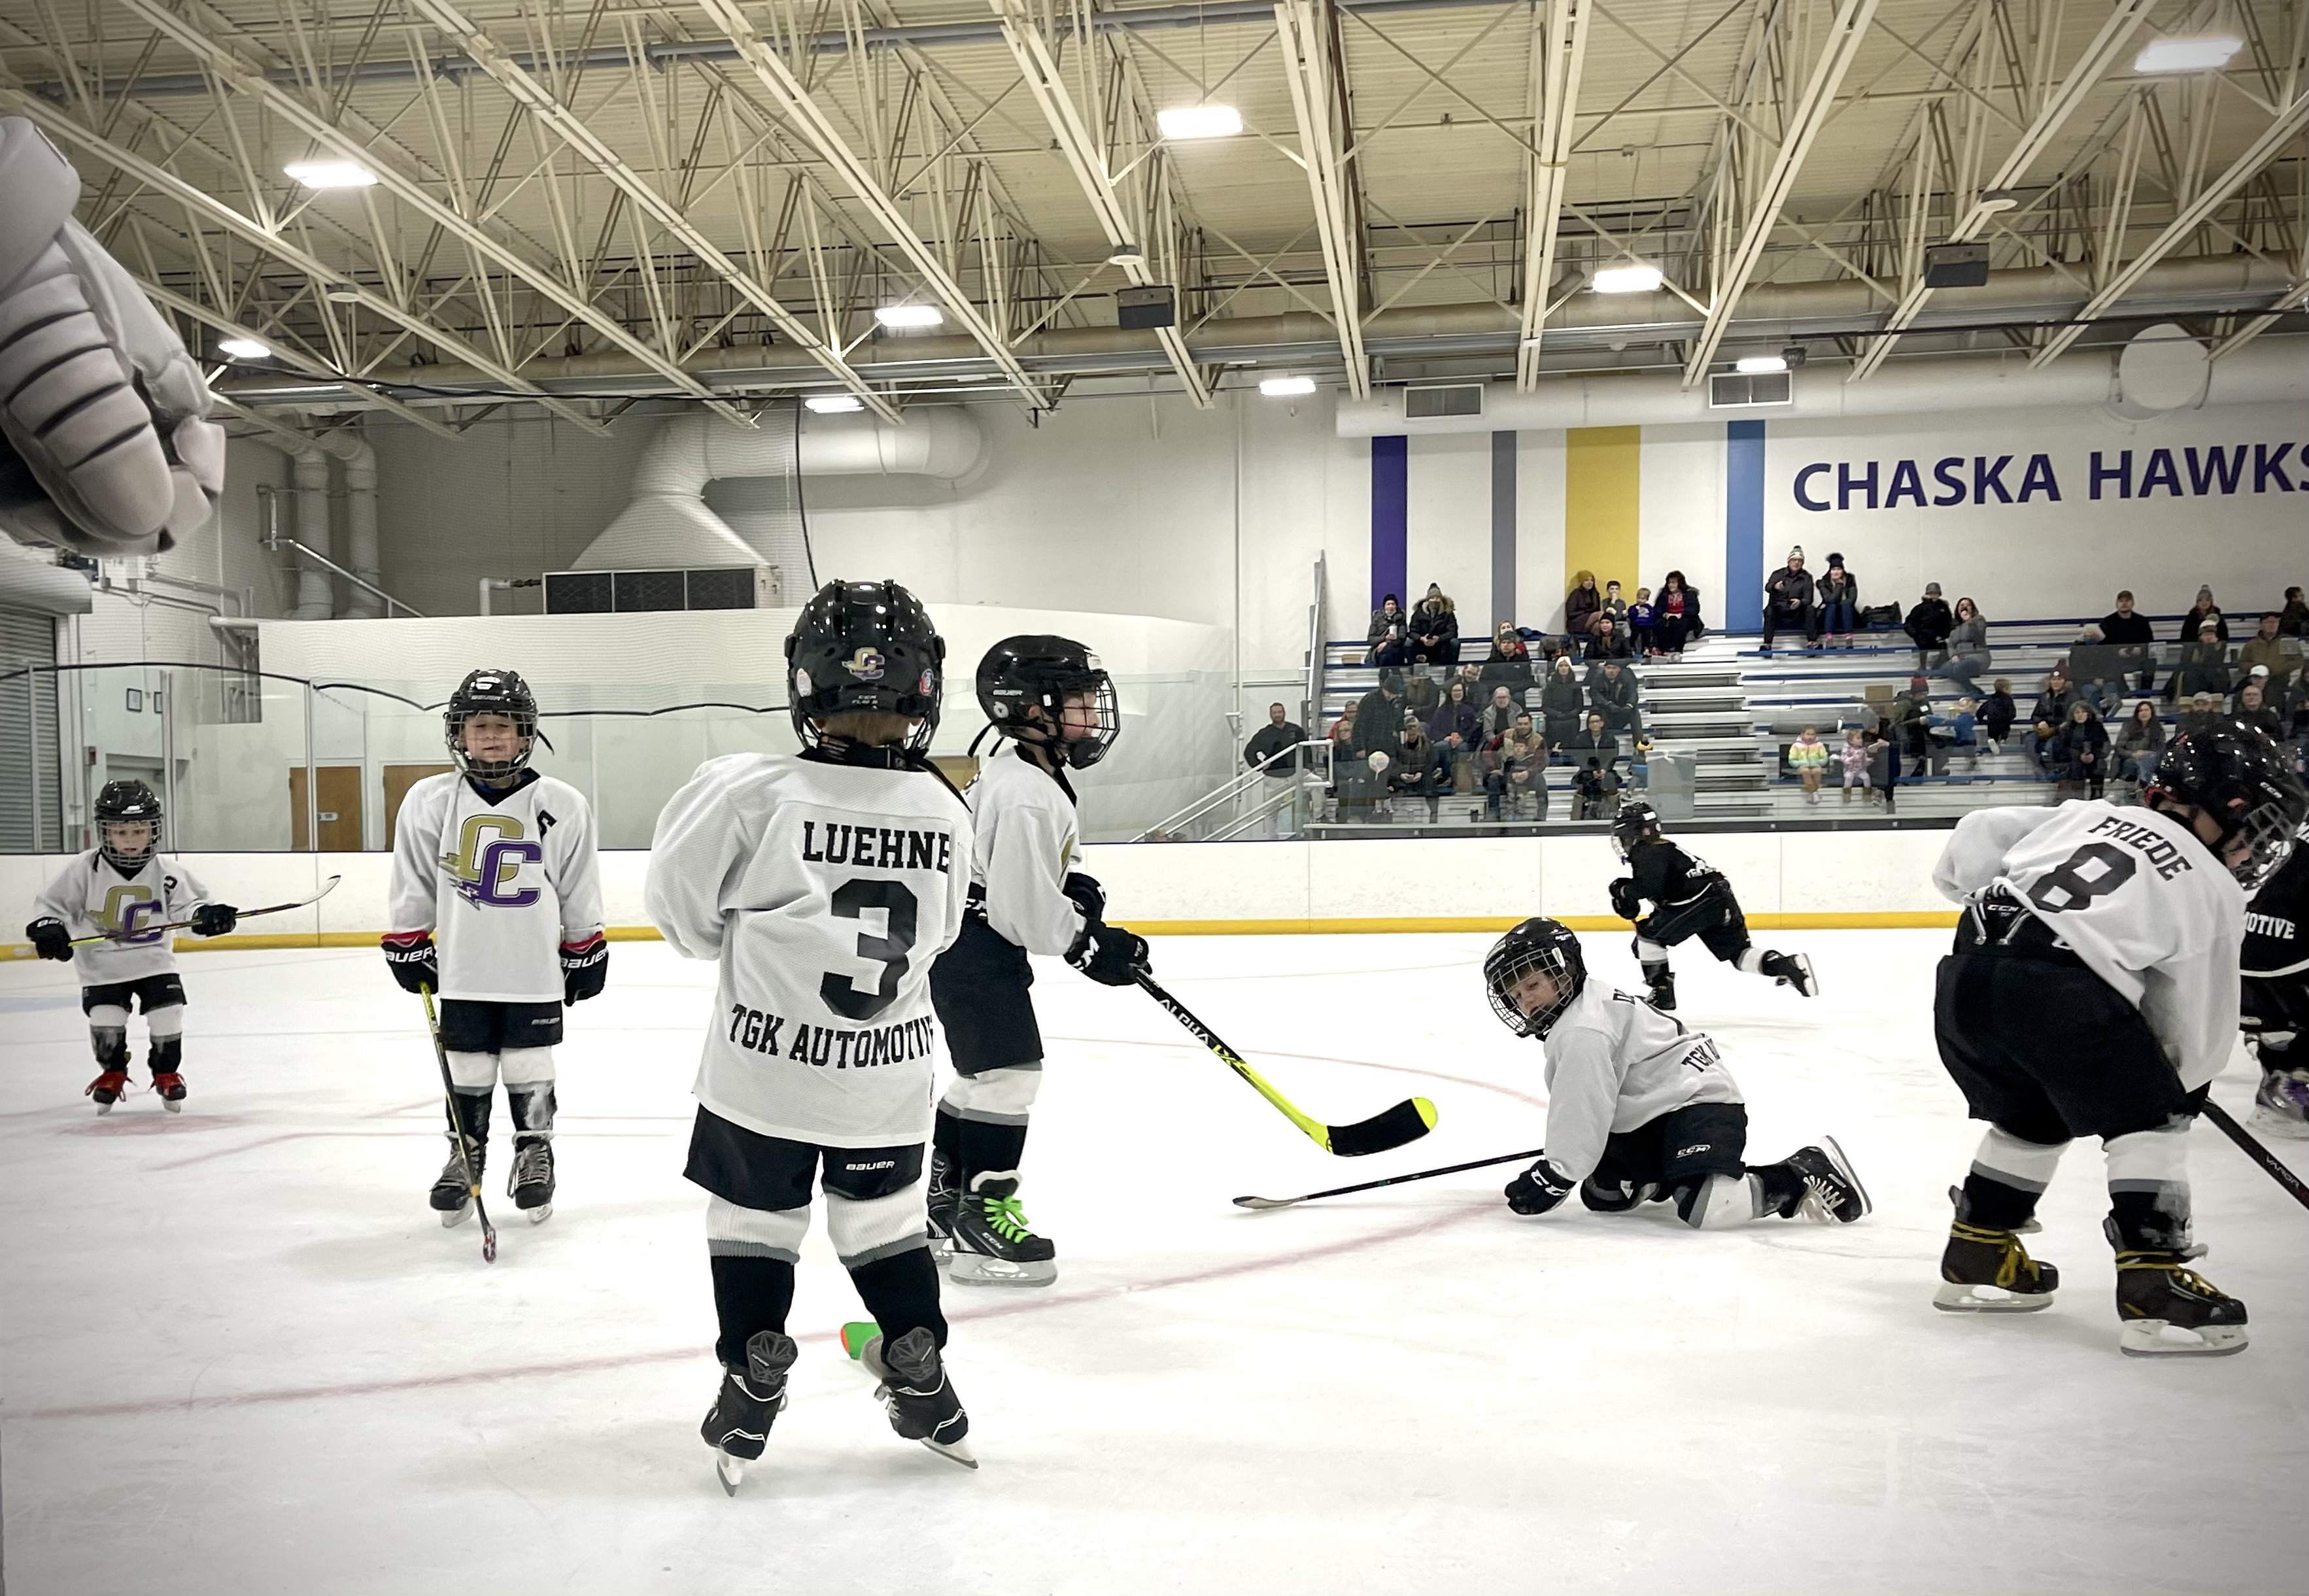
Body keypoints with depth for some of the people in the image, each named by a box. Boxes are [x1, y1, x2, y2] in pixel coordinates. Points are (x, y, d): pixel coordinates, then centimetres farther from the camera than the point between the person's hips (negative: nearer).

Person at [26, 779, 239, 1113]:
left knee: (167, 1016, -7)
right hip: (102, 964, 0)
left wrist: (206, 916, -27)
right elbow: (51, 903, -3)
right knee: (105, 1019, -8)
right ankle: (112, 1073, 21)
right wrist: (47, 927, -22)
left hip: (154, 961, 0)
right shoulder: (84, 869, -11)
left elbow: (187, 907, -6)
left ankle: (167, 1073, 19)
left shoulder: (167, 873, -9)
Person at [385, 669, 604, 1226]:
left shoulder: (563, 805, -5)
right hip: (462, 970, 1)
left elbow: (580, 890, 3)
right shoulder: (430, 802, -3)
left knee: (529, 1071, 9)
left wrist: (586, 954, 6)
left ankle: (534, 1156, 26)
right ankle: (464, 1156, 27)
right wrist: (408, 947, 7)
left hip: (535, 971, -1)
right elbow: (412, 884, 7)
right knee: (466, 1071, 10)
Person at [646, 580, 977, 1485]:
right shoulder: (945, 813, -10)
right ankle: (922, 1383, 26)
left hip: (764, 1067, -2)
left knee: (754, 1219, 16)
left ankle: (753, 1388, 23)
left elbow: (680, 903, -8)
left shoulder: (753, 794, -20)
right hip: (889, 1076, 3)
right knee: (885, 1220, 20)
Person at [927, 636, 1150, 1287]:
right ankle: (983, 1217, -6)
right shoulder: (1026, 794, -24)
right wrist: (1089, 945, -15)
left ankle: (942, 1200, 30)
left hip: (971, 940, 12)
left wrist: (1074, 887, 9)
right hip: (975, 944, -12)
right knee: (1009, 1070, -11)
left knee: (982, 1072, 19)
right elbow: (1022, 905, -26)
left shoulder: (1026, 769, 11)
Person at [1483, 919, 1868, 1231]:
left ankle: (1805, 1174, -11)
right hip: (1652, 1116, 11)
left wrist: (1554, 1177, -13)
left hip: (1699, 1100, -11)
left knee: (1706, 1209, -29)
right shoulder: (1585, 1005, 14)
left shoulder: (1583, 1031, -20)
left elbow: (1584, 1112, -21)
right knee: (1601, 1194, 4)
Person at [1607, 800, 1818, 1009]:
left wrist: (1625, 891, -6)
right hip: (1724, 901, 10)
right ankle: (1787, 965, -10)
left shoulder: (1648, 852, -4)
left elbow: (1651, 885, -21)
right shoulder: (1661, 848, 28)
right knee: (1740, 955, 9)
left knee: (1647, 934, 2)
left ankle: (1662, 993, 4)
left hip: (1699, 901, -10)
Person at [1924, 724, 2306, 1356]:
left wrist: (1988, 902, 36)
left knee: (2032, 1115, 28)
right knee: (2149, 1120, 14)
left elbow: (1977, 836, 20)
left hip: (1966, 973, 6)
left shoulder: (2088, 814, 26)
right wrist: (2180, 1087, 36)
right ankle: (2153, 1287, 6)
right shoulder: (2215, 893, 15)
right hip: (2061, 992, -6)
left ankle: (1976, 1256, 33)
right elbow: (2199, 1028, 19)